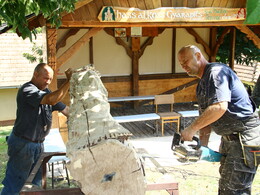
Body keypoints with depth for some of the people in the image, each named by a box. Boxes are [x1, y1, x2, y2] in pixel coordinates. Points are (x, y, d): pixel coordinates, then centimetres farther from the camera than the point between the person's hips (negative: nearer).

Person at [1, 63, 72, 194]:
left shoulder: (46, 92, 8)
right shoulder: (27, 90, -19)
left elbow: (64, 109, 12)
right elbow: (51, 100, -34)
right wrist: (69, 81, -33)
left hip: (38, 144, 9)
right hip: (22, 144, -8)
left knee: (36, 181, 18)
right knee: (14, 184, 0)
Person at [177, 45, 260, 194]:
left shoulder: (216, 72, -15)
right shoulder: (203, 83, 17)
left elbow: (220, 107, -29)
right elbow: (207, 116, 19)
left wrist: (192, 129, -23)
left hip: (245, 138, -11)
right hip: (229, 137, 11)